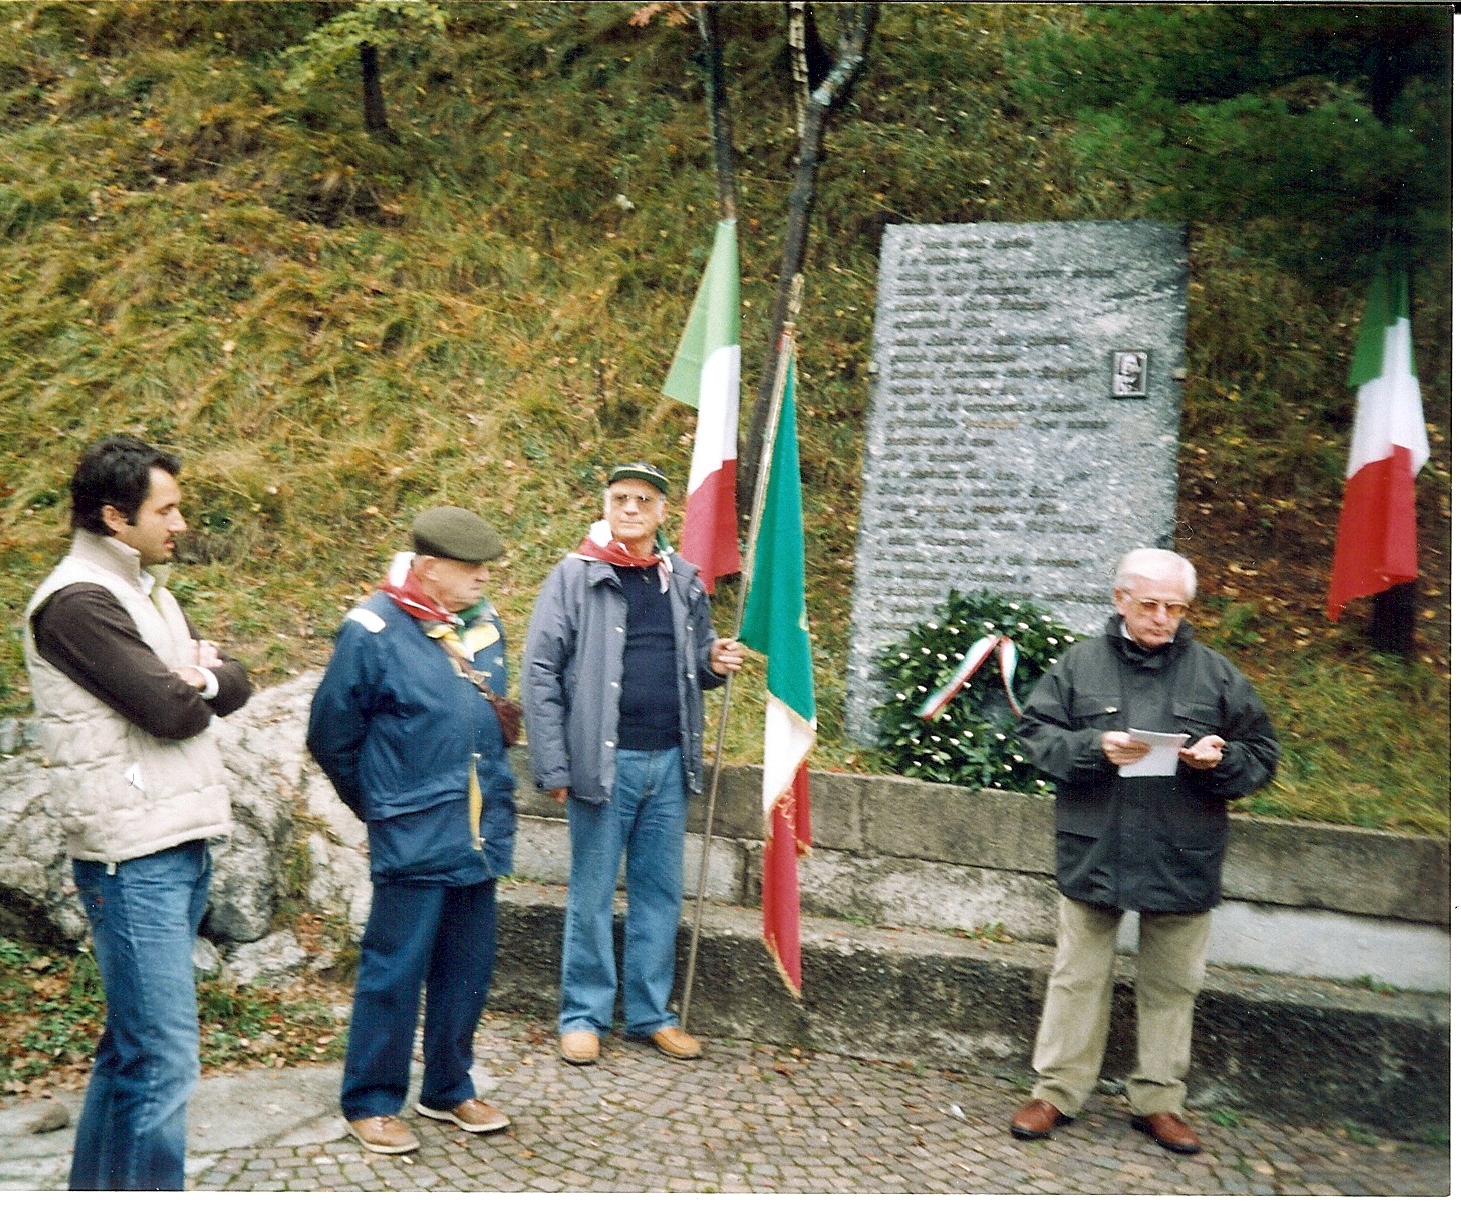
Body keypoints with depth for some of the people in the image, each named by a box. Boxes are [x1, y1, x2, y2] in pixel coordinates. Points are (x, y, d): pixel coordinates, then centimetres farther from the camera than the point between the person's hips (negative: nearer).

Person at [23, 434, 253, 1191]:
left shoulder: (145, 590, 16)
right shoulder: (78, 602, -13)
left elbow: (234, 685, 11)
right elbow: (172, 710, -20)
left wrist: (200, 675, -10)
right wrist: (197, 682, 1)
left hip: (182, 846, 9)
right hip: (135, 858, -9)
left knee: (131, 1046, 19)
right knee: (162, 1060, -6)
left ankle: (97, 1186, 32)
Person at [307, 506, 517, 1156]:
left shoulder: (484, 622, 5)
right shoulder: (372, 630, -12)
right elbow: (331, 736, -3)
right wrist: (381, 804, 6)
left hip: (482, 833, 6)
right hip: (412, 839, -6)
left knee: (469, 968, 14)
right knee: (394, 971, 4)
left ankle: (449, 1089, 32)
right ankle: (370, 1102, 22)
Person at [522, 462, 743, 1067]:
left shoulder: (684, 581, 9)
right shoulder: (574, 576, -5)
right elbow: (540, 673, -7)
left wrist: (715, 663, -3)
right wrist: (553, 768, -11)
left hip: (669, 762, 5)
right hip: (604, 762, -4)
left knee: (660, 892, 12)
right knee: (592, 896, 6)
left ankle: (651, 1013, 26)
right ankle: (584, 1014, 21)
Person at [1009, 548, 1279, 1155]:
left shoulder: (1215, 674, 2)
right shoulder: (1079, 664, -1)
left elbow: (1261, 753, 6)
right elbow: (1035, 732, 0)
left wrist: (1221, 759, -15)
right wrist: (1094, 747, -17)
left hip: (1183, 863, 1)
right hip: (1093, 854, -1)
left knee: (1171, 986, 13)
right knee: (1078, 977, 9)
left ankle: (1158, 1100, 29)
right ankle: (1056, 1092, 22)